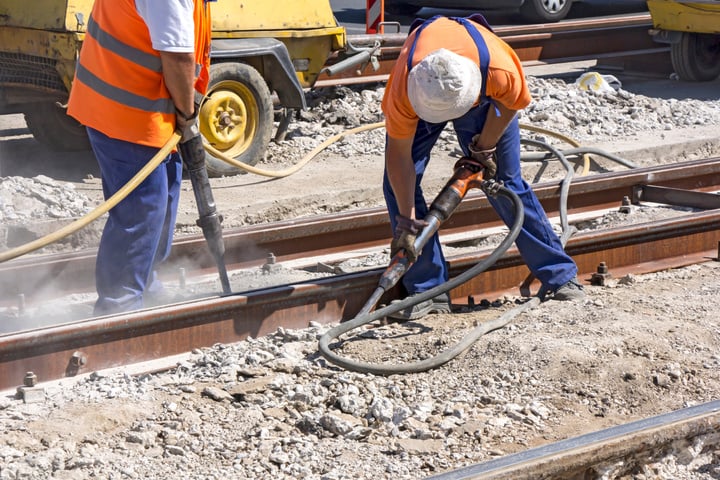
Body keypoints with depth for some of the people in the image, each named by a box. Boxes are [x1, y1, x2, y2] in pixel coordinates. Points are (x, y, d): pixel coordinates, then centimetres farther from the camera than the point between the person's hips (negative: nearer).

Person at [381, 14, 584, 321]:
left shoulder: (500, 71, -43)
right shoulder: (404, 86, -42)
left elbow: (511, 103, -17)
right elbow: (399, 153, -31)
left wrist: (485, 148, -12)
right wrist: (406, 221, -29)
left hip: (484, 95, 0)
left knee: (506, 183, 0)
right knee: (399, 180, -13)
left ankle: (560, 276, 13)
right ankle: (428, 291, -7)